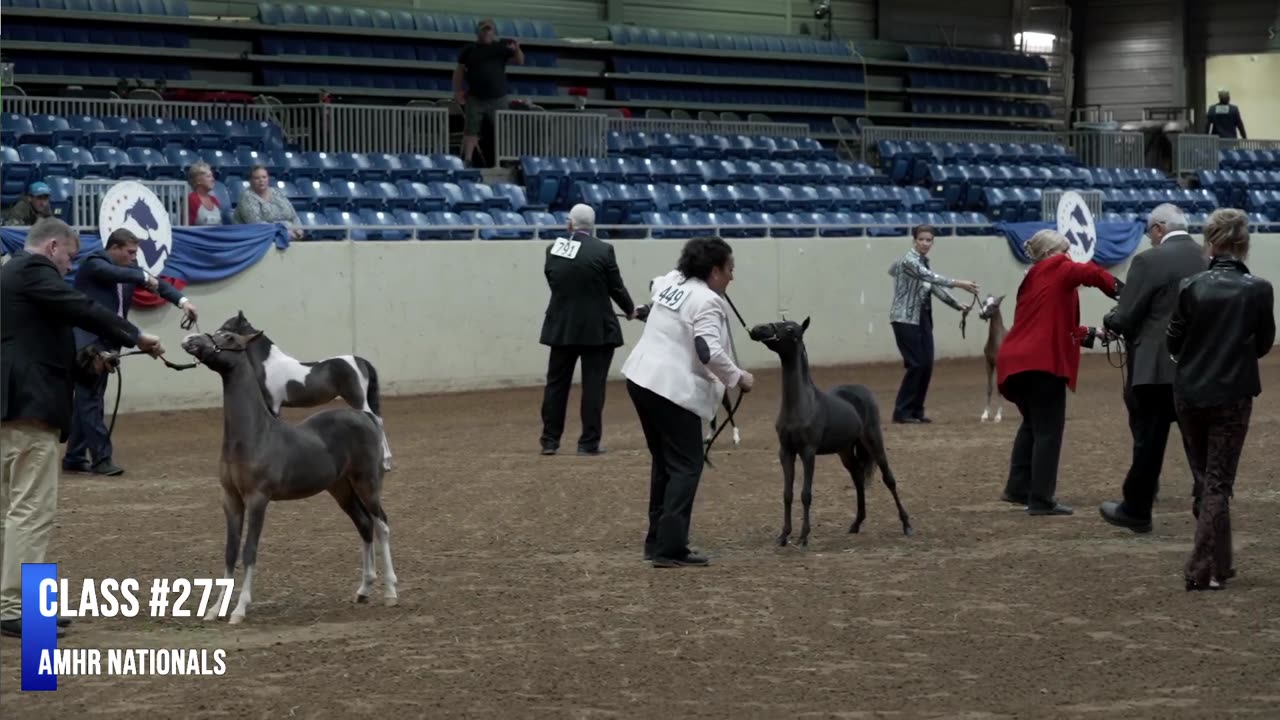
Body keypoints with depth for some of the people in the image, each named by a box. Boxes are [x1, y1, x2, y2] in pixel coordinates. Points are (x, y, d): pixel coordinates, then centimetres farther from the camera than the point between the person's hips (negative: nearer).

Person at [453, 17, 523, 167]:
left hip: (498, 98, 1)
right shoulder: (469, 50, 4)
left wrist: (517, 49, -18)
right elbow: (459, 70, 7)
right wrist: (457, 91, -2)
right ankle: (467, 160, 2)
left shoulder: (502, 48, 5)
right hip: (475, 99, -1)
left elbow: (520, 61, 3)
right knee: (470, 131, -1)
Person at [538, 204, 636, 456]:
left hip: (561, 327, 3)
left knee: (556, 384, 11)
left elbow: (554, 284, 9)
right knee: (593, 386, 1)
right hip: (596, 328, -3)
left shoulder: (553, 249, 1)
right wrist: (630, 309, 16)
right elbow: (616, 286, -3)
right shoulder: (603, 250, -9)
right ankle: (589, 442, 1)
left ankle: (550, 440, 13)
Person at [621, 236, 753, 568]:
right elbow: (710, 353, -24)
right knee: (686, 466, -4)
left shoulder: (671, 281, 11)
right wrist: (738, 378, -10)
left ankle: (657, 541, 20)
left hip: (641, 378, 9)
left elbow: (654, 286, 36)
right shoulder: (707, 302, -15)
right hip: (672, 389, -9)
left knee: (664, 461, 18)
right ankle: (670, 548, -10)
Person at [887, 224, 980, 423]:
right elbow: (930, 277, -29)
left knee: (927, 365, 3)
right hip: (905, 319, -8)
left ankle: (916, 410, 11)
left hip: (923, 318, 8)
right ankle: (902, 412, -5)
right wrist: (959, 284, -37)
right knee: (916, 364, -12)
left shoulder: (924, 261, 13)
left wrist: (957, 305, 13)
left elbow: (934, 285, 19)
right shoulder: (909, 260, -14)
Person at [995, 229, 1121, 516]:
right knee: (1048, 430, -2)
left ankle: (1018, 488, 26)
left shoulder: (1035, 279, 25)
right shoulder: (1055, 269, 1)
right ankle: (1041, 500, -1)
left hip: (1016, 362, 9)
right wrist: (1119, 290, -4)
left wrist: (1092, 333, 19)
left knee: (1033, 425, 25)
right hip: (1040, 362, -9)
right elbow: (1090, 273, -16)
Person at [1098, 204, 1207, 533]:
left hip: (1157, 366, -5)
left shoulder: (1149, 261, -13)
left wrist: (1108, 321, 9)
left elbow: (1126, 318, -14)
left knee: (1149, 439, 3)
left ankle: (1136, 510, 11)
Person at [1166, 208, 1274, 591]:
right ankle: (1205, 569, -2)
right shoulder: (1258, 289, -10)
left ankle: (1217, 562, 23)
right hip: (1233, 395, -2)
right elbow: (1264, 343, 2)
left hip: (1189, 393, 2)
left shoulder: (1191, 287, -8)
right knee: (1218, 482, 4)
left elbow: (1173, 342, -2)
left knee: (1203, 479, 17)